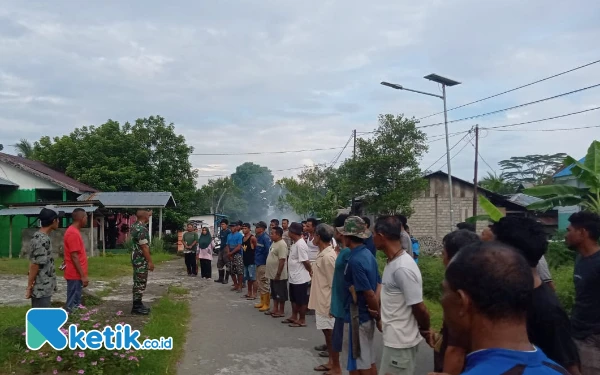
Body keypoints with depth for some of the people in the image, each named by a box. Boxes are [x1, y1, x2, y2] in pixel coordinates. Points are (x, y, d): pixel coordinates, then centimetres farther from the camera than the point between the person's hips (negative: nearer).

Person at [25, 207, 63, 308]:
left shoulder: (38, 237, 10)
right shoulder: (42, 240, -21)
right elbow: (35, 265, -21)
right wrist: (29, 287, -15)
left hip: (43, 288, 10)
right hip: (41, 289, -10)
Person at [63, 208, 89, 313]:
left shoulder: (74, 231, 12)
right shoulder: (73, 233, -19)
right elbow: (74, 257, -22)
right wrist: (83, 276, -20)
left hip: (76, 274, 10)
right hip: (75, 275, -10)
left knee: (75, 303, 15)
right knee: (72, 305, -4)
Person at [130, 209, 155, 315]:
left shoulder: (135, 225, 9)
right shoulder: (142, 229, -21)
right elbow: (144, 247, -23)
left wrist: (148, 214, 42)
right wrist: (150, 261, -19)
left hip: (137, 258, 10)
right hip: (141, 260, -10)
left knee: (138, 282, 15)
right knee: (140, 283, -4)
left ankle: (137, 304, 21)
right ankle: (136, 307, 1)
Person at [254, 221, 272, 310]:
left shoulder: (265, 237, -17)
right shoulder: (259, 237, 11)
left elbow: (268, 251, -20)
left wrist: (267, 263, -19)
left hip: (263, 264, -10)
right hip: (259, 263, 10)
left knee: (264, 284, -4)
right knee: (259, 283, 15)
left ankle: (266, 304, 2)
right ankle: (262, 301, 25)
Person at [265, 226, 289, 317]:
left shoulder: (281, 245, -21)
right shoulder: (274, 243, 11)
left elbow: (282, 261, -24)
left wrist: (278, 274, -24)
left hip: (279, 275, -10)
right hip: (272, 274, 10)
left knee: (280, 294, 2)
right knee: (274, 293, 17)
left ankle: (281, 311, 11)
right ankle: (275, 309, 27)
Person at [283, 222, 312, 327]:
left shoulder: (300, 244, -22)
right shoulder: (296, 243, 10)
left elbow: (305, 261, -21)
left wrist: (310, 271, -7)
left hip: (300, 278, -10)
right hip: (294, 277, 10)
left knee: (301, 300, 3)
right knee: (294, 299, 20)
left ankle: (302, 320, 13)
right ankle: (294, 317, 32)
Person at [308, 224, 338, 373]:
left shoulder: (328, 257, -22)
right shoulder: (323, 254, 8)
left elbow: (334, 283, -21)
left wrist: (332, 305, -19)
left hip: (327, 302, -10)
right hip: (322, 301, 10)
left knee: (332, 334, 0)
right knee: (327, 332, 17)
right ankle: (331, 362, 29)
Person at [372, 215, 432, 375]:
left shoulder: (403, 268, -26)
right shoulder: (393, 262, 4)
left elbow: (420, 308, -20)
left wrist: (425, 331, -5)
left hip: (401, 341, -9)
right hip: (394, 338, 9)